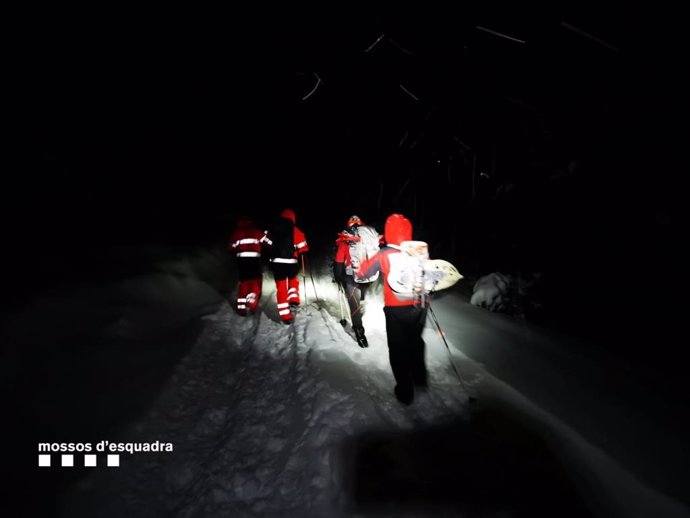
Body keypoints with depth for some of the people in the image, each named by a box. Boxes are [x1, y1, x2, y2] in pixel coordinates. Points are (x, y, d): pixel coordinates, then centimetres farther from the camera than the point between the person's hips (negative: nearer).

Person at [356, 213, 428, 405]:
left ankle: (405, 391, 20)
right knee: (415, 341, 26)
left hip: (396, 309, -3)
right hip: (419, 306, 3)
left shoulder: (384, 254, -11)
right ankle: (420, 377, 42)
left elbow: (361, 272, -1)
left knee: (398, 348, 13)